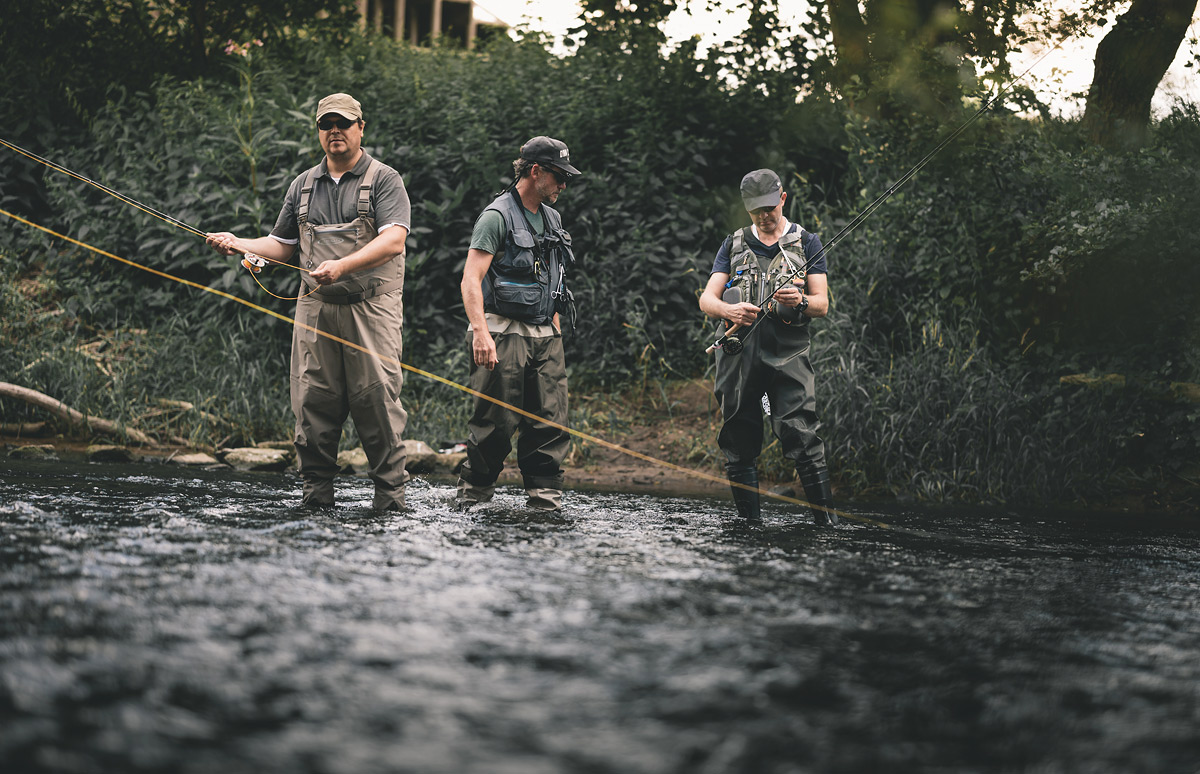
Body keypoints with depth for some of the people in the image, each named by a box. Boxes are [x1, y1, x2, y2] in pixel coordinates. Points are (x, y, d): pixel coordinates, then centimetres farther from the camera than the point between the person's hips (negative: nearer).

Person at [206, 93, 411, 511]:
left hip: (370, 307, -4)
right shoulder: (303, 186, 19)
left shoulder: (384, 180, 1)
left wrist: (342, 265, -25)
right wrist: (239, 244, 4)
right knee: (312, 401, -1)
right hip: (315, 307, 4)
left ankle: (390, 494, -4)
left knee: (377, 398, -9)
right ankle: (316, 495, 4)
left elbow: (393, 240, -13)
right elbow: (281, 246, 23)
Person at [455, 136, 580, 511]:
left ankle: (544, 494, 5)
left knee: (550, 421, 1)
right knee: (498, 420, -6)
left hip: (545, 334, 7)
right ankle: (474, 490, 6)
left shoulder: (551, 218, 17)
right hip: (505, 331, -7)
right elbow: (471, 279, -15)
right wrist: (480, 333, -25)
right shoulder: (498, 216, -8)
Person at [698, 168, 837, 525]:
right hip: (739, 354, 3)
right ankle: (749, 522, 12)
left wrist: (800, 302, -18)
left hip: (787, 354, -3)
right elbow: (706, 299, 8)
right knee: (739, 448, 3)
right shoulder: (734, 245, 17)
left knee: (803, 441, -15)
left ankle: (827, 520, -14)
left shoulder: (806, 243, 12)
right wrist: (728, 310, -15)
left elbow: (822, 304, 6)